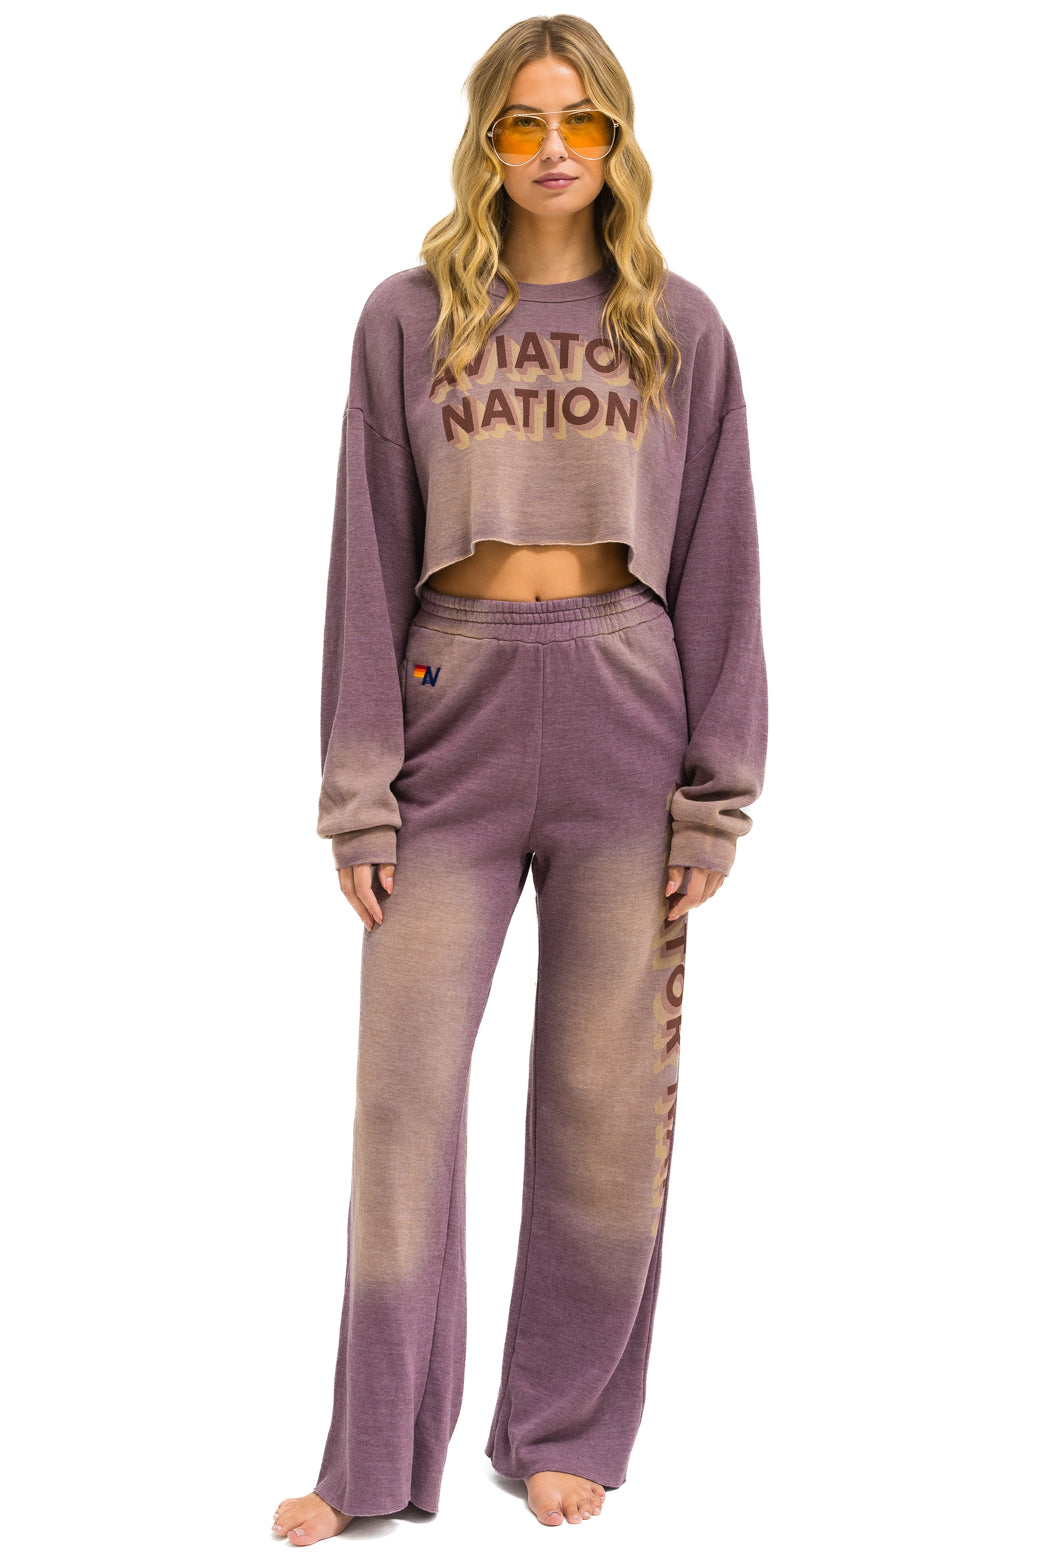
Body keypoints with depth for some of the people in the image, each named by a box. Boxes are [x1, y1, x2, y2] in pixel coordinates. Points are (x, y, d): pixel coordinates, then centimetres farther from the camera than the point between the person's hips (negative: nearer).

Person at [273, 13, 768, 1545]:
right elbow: (368, 565, 3)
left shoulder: (679, 327, 7)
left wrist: (718, 791, 0)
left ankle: (569, 1432, 22)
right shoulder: (409, 318, 5)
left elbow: (719, 572, 6)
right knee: (405, 1086, 0)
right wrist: (357, 790, -3)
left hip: (624, 723, 1)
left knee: (607, 1097, 6)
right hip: (454, 710, 0)